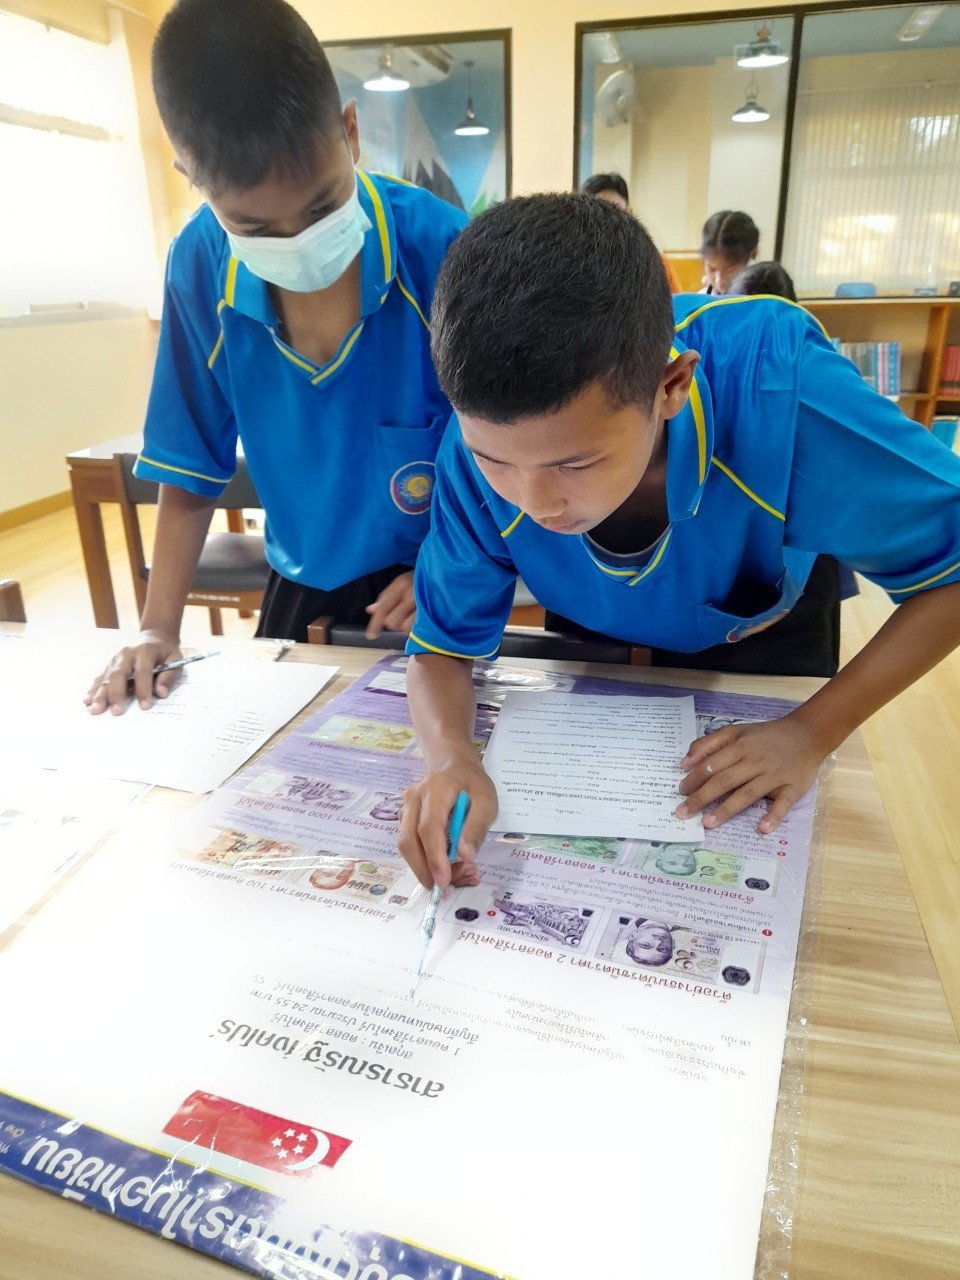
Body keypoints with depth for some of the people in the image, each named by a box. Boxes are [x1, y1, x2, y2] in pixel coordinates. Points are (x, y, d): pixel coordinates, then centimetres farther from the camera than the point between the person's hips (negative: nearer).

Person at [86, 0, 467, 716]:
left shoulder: (440, 248, -20)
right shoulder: (199, 267, -11)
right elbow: (193, 466, -2)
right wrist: (159, 629, -6)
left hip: (437, 589, -3)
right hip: (300, 589, 4)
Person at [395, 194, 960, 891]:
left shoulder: (777, 386, -42)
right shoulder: (482, 445, -34)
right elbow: (444, 644, -21)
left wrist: (814, 732, -34)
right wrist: (449, 757, -42)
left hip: (767, 642, -1)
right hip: (596, 656, 2)